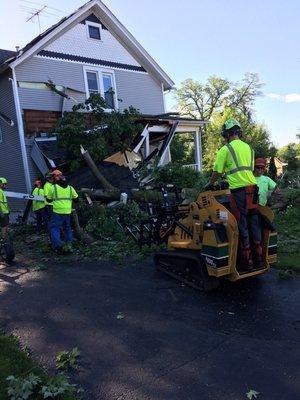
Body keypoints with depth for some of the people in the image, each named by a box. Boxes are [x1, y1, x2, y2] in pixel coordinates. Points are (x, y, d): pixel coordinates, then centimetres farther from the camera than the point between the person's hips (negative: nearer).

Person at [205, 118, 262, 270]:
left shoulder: (225, 149, -3)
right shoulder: (248, 147, 17)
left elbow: (217, 172, -2)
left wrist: (210, 184, 17)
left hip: (239, 190, -6)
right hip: (253, 188, 6)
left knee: (241, 226, 1)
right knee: (254, 224, 13)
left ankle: (247, 261, 6)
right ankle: (258, 258, 21)